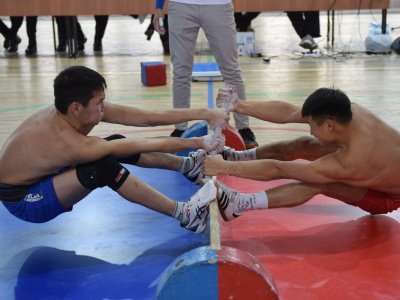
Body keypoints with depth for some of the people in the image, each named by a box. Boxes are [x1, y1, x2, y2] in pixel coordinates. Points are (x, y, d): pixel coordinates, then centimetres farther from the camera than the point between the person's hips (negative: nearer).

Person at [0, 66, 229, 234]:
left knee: (119, 146, 3)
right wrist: (197, 143, -21)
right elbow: (146, 145, -29)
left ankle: (187, 165, 17)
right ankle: (185, 215, -23)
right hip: (23, 201, -9)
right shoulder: (74, 145, -36)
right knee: (104, 168, -30)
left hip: (41, 176, 9)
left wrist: (203, 114, -16)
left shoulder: (66, 113, -13)